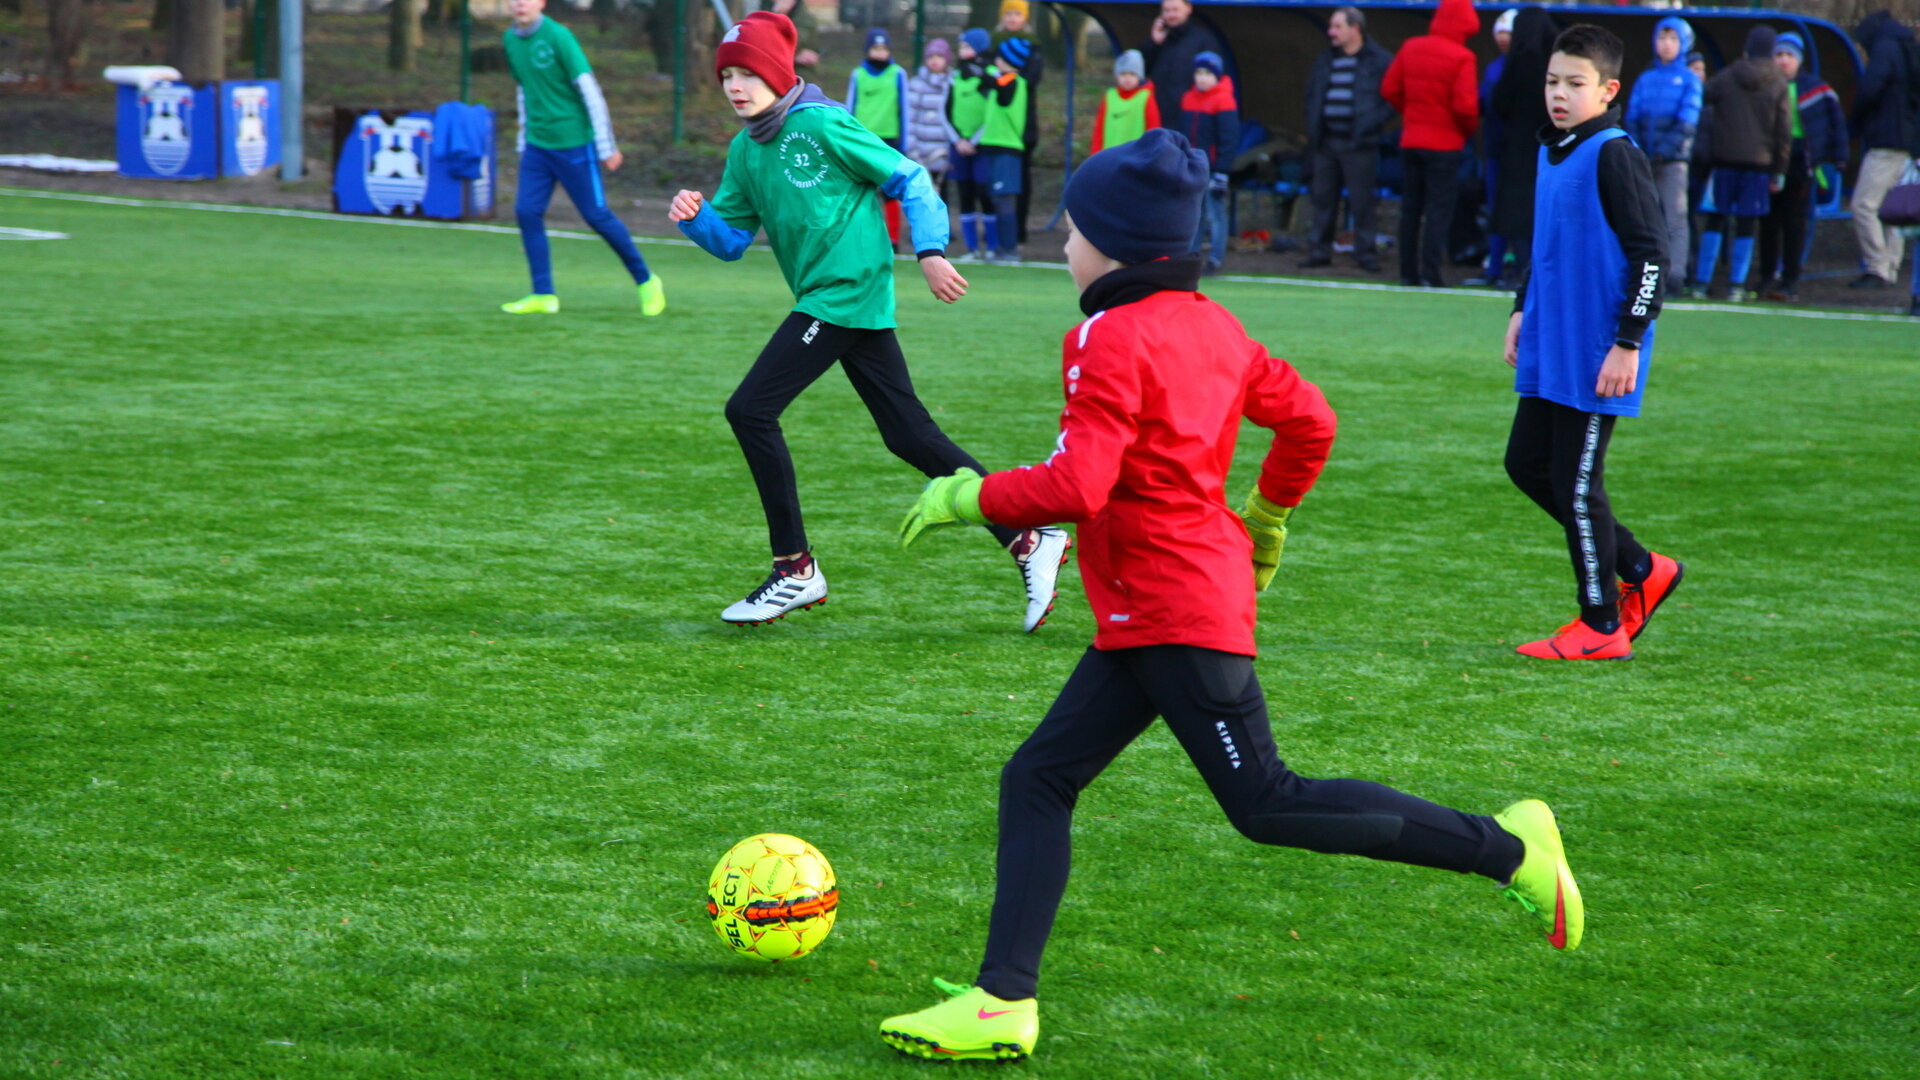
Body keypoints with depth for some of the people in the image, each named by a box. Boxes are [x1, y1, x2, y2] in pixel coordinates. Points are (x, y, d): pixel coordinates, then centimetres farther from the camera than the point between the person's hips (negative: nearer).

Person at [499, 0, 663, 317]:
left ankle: (645, 281, 15)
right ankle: (543, 296, 3)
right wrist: (524, 139, 17)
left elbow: (590, 91, -14)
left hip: (573, 144, -6)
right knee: (527, 212, -4)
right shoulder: (510, 40, 5)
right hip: (536, 145, 6)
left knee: (597, 215, -1)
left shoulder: (558, 36, -15)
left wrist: (607, 147, -14)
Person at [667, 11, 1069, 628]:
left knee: (751, 410, -11)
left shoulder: (821, 125, -12)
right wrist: (694, 217, -8)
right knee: (910, 436, 8)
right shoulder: (745, 152, 11)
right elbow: (731, 237, 12)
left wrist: (930, 252, -15)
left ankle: (795, 571, -3)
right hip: (822, 300, 8)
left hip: (848, 293, -8)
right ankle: (1030, 541, 12)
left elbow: (909, 180, -8)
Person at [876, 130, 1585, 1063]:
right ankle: (1003, 1001, 3)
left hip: (1178, 616, -10)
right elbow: (1307, 418, 16)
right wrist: (1266, 521, 29)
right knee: (1037, 781, 7)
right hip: (1148, 620, 10)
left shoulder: (1113, 339, -16)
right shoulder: (1205, 323, 11)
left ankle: (1505, 848, -1)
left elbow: (1076, 487, -24)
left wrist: (968, 497, -11)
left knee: (1266, 806, -5)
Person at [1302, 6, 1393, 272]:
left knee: (1361, 199, -4)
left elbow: (1392, 100, -5)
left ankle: (1365, 252, 2)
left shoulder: (1379, 61, -2)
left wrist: (1371, 124, -14)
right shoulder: (1324, 61, 15)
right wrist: (1313, 126, 9)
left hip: (1358, 143, -5)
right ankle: (1320, 250, 14)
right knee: (1323, 197, 7)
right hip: (1326, 141, 5)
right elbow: (1311, 95, 23)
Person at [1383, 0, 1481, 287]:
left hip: (1411, 140, 5)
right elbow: (1465, 105, -17)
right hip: (1444, 143, -5)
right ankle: (1430, 273, -8)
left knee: (1411, 207, 12)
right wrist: (1470, 130, 2)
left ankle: (1408, 272, 15)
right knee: (1439, 209, -1)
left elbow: (1389, 89, 6)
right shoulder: (1461, 58, -13)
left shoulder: (1410, 48, 3)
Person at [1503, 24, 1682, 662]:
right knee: (1526, 465, 12)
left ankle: (1602, 627, 11)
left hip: (1596, 359, -9)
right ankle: (1643, 572, 23)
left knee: (1576, 483, -3)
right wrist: (1522, 310, 22)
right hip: (1548, 350, 9)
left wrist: (1628, 345, -19)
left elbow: (1651, 255, -17)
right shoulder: (1552, 151, 12)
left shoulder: (1615, 156, -15)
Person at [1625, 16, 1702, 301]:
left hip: (1673, 159, -4)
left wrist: (1665, 149, -15)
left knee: (1676, 218, -9)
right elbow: (1632, 118, 8)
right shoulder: (1645, 79, 15)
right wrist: (1637, 151, -7)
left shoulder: (1689, 80, 4)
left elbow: (1687, 122, -5)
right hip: (1643, 160, 4)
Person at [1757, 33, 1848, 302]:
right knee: (1769, 223, 4)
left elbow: (1836, 121, 7)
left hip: (1801, 166, -2)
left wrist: (1838, 157, 2)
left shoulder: (1815, 88, 2)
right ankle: (1767, 278, 12)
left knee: (1795, 224, -1)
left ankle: (1790, 281, 2)